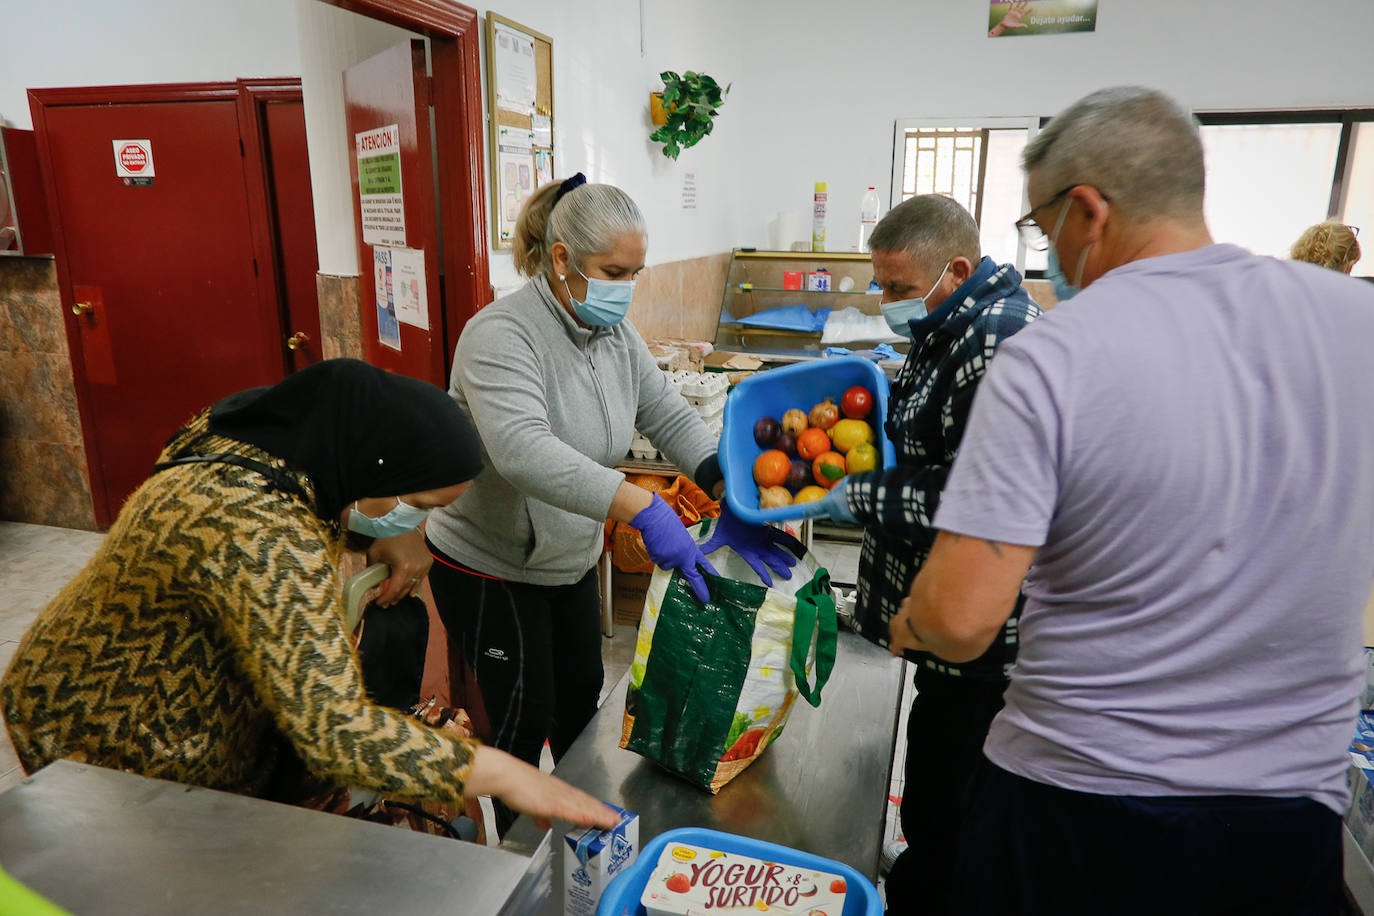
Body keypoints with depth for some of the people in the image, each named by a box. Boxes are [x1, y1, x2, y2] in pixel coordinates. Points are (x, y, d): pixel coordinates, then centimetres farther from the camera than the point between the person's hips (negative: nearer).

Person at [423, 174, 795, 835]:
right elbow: (523, 450, -43)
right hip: (489, 571, -7)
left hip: (571, 560, 7)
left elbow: (671, 418, -2)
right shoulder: (501, 335, -26)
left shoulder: (616, 334, -1)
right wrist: (643, 508, -51)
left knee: (581, 703, 20)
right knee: (524, 723, 5)